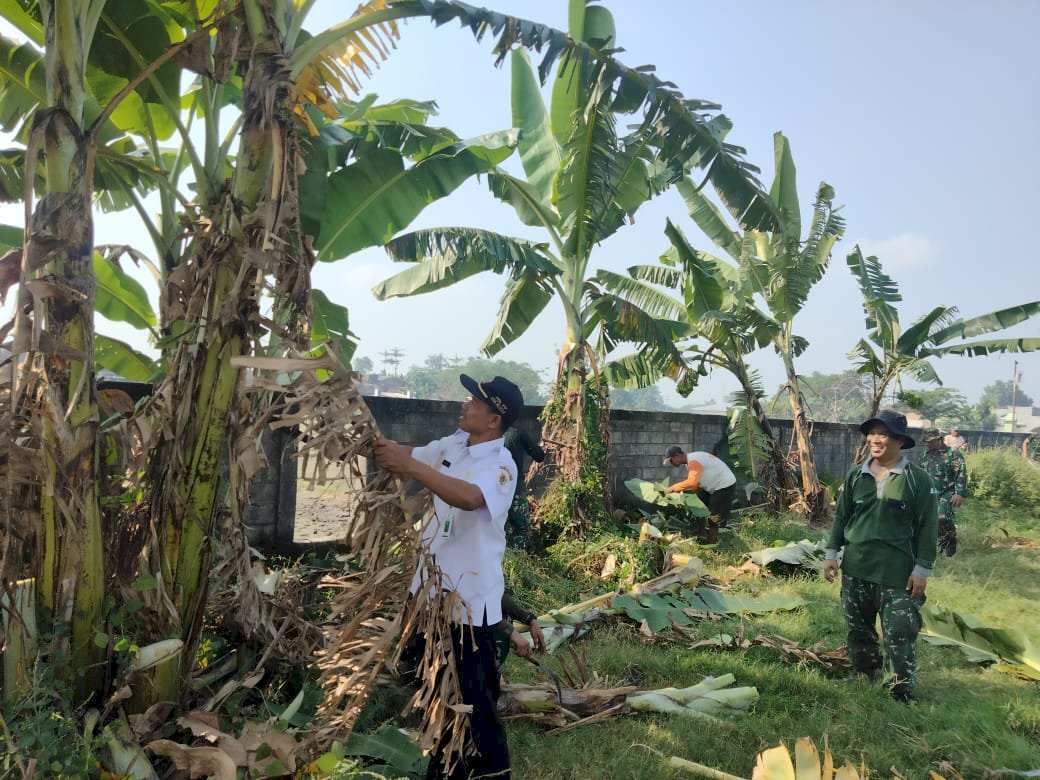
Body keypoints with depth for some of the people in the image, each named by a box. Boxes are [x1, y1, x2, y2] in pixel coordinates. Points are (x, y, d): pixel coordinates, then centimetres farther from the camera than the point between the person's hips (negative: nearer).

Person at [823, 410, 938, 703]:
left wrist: (922, 569, -8)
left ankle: (904, 693, 11)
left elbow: (927, 527, -6)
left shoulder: (918, 479, -7)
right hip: (855, 569, 5)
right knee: (858, 629, 15)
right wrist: (831, 553, 7)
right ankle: (866, 676, 33)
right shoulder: (855, 476, 5)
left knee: (900, 636, -2)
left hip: (898, 574, -5)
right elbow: (841, 517, 12)